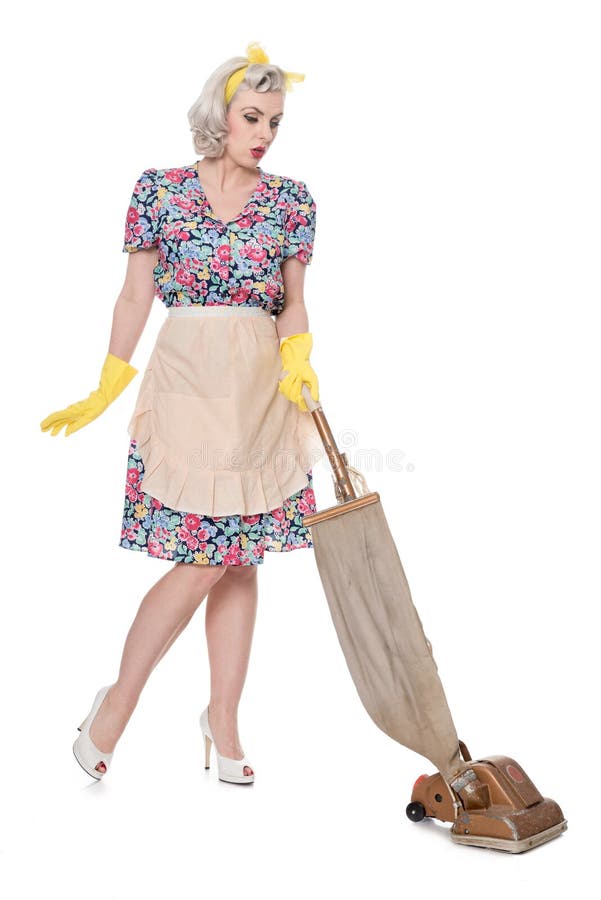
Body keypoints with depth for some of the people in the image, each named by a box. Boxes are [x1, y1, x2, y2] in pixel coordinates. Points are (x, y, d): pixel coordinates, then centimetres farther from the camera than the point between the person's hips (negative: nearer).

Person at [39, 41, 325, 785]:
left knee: (240, 561, 5)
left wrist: (297, 362, -9)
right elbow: (136, 296, 4)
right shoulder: (159, 189, 2)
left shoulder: (291, 200, 8)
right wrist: (106, 389, 0)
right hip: (185, 381, -3)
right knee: (203, 559, -9)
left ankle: (223, 718, 19)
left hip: (261, 390, 3)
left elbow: (293, 304, 10)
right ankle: (117, 701, 11)